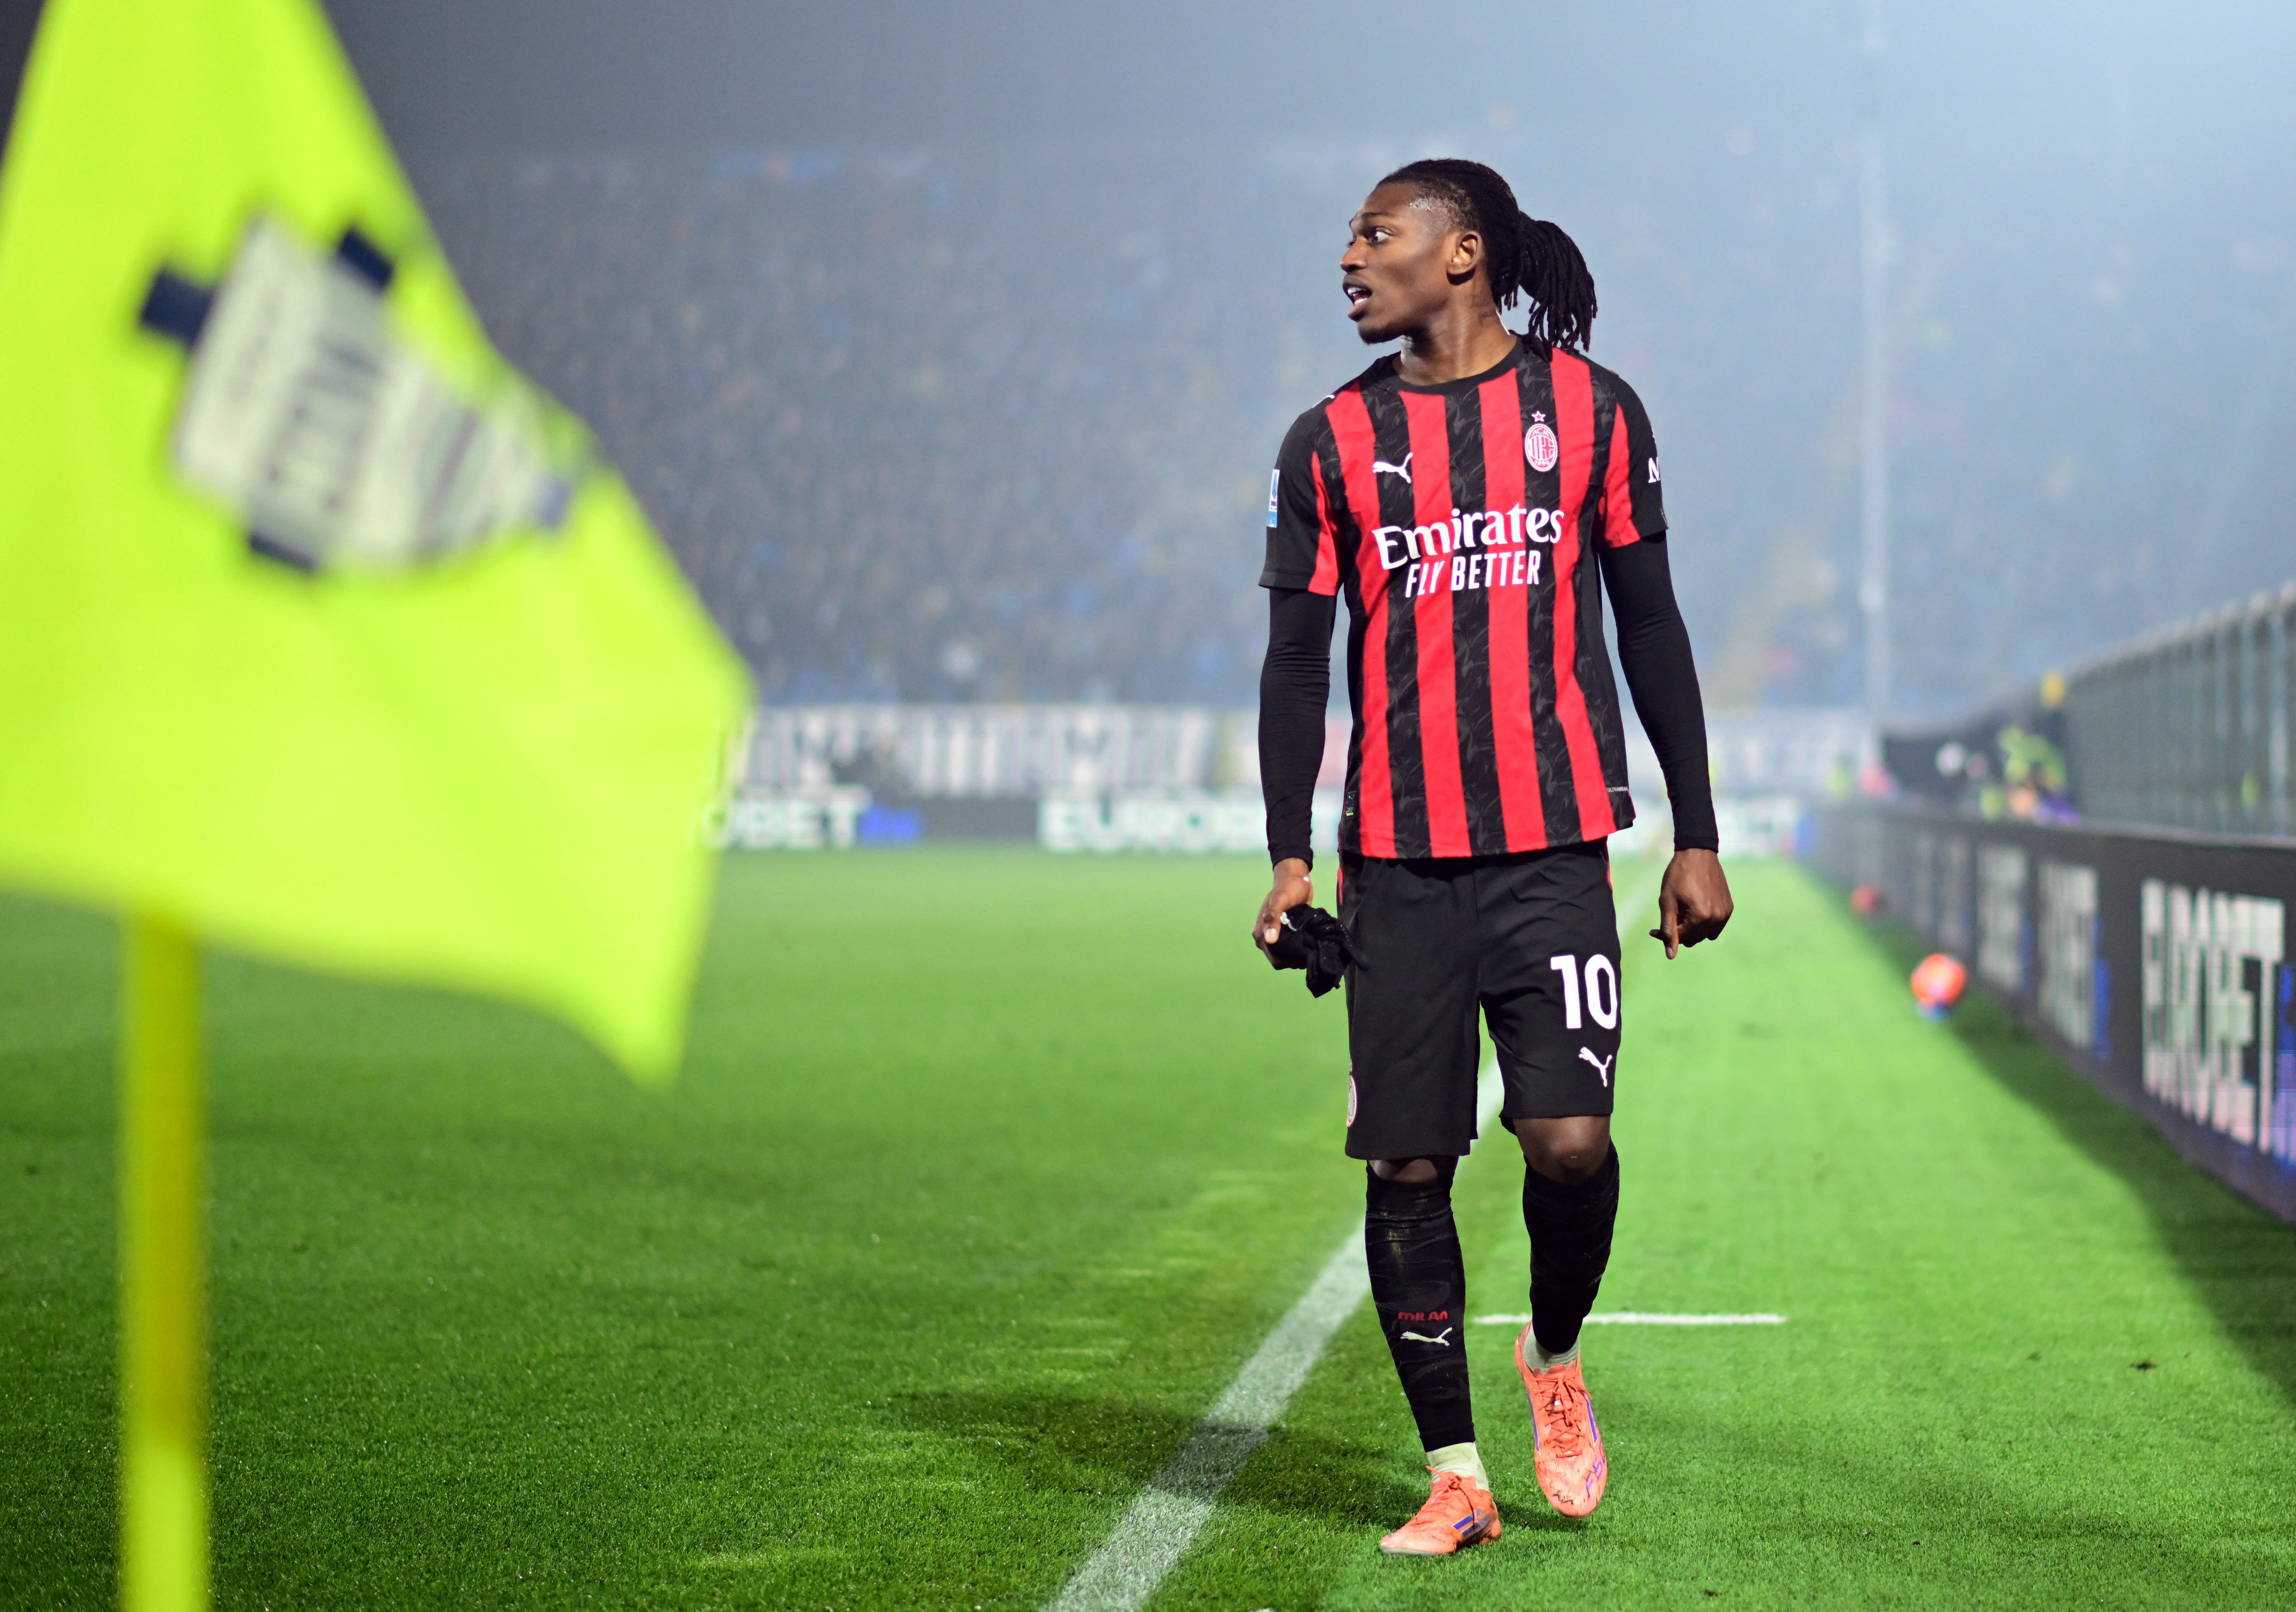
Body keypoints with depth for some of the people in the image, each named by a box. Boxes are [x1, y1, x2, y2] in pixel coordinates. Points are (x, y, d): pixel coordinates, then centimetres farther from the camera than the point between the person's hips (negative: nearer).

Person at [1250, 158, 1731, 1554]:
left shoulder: (1589, 411, 5)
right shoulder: (1333, 442, 8)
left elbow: (1652, 628, 9)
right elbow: (1297, 662, 10)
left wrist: (1697, 838, 6)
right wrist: (1289, 858, 0)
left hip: (1554, 847, -2)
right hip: (1397, 859, 2)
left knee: (1569, 1139, -14)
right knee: (1406, 1164, 0)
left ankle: (1558, 1359, 17)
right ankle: (1456, 1474, 10)